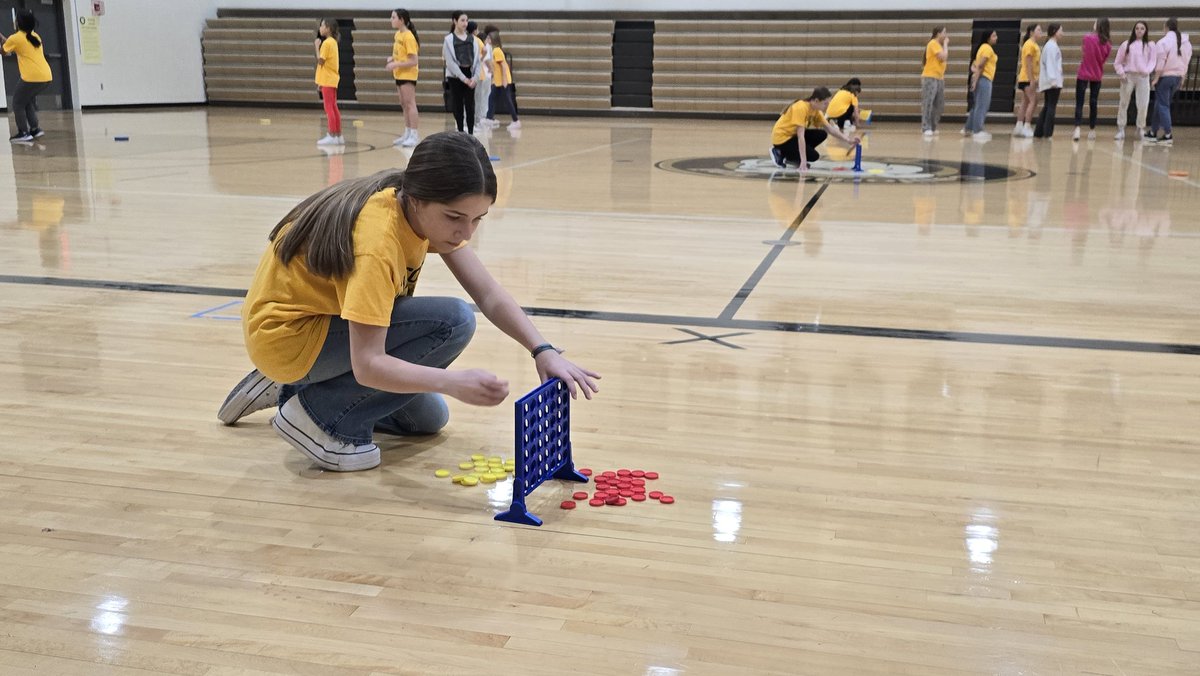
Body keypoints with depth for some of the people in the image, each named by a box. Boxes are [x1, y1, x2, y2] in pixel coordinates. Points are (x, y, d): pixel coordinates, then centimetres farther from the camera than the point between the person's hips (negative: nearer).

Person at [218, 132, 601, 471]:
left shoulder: (428, 210, -9)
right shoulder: (376, 238, -33)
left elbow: (489, 295, -10)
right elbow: (367, 364, -35)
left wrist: (543, 351, -23)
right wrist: (453, 382, -46)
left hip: (320, 317, 8)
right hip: (285, 335, -8)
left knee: (428, 418, 15)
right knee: (453, 322, -22)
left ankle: (289, 387, 19)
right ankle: (319, 415, -12)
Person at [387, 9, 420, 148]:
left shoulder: (408, 36, -16)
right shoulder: (398, 34, 8)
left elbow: (413, 61, -18)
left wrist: (395, 64, -22)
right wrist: (392, 58, 2)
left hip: (408, 74, -9)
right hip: (399, 74, 9)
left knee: (410, 104, -9)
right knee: (404, 105, 12)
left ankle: (414, 135, -8)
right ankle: (407, 134, 19)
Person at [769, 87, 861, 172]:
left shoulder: (816, 110, 1)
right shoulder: (801, 108, -26)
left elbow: (830, 129, 3)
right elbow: (800, 136, -30)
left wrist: (848, 140, -11)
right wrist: (803, 161, -33)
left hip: (793, 134, 9)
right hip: (781, 137, -9)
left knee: (822, 135, -4)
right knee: (813, 156, -17)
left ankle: (790, 155, 3)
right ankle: (780, 154, -3)